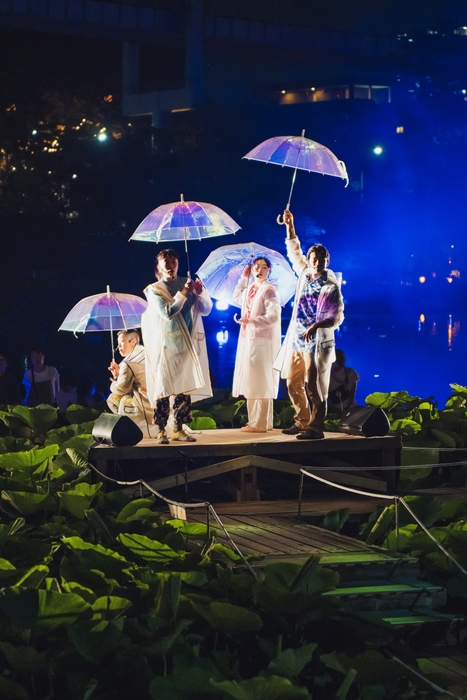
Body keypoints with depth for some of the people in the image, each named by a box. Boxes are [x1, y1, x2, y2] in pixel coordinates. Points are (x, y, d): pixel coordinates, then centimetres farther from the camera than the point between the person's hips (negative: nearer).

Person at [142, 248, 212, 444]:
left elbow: (206, 310, 7)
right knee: (163, 387, -6)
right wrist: (183, 294, -15)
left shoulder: (187, 283, 11)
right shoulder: (154, 290, 0)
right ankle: (161, 430, -3)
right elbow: (167, 312, -14)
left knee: (185, 387, 3)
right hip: (166, 345, -4)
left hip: (187, 344, 4)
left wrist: (200, 293, -10)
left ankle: (178, 429, 9)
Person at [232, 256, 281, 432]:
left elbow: (273, 316, -20)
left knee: (260, 382, -7)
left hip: (261, 341, -9)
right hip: (249, 339, 9)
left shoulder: (268, 290, -11)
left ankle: (259, 424, -5)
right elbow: (237, 297, 34)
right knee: (253, 383, 11)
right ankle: (258, 421, 16)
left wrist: (250, 321, -23)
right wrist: (243, 278, 25)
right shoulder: (251, 288, 13)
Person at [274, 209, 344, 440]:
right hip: (297, 339, 7)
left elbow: (337, 318, -14)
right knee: (294, 383, 10)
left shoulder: (331, 287, -12)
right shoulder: (305, 273, 7)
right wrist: (290, 226, 15)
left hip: (317, 342, -7)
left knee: (313, 386, -9)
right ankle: (302, 422, 20)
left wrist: (316, 326, -29)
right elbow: (294, 250, 21)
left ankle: (315, 428, -7)